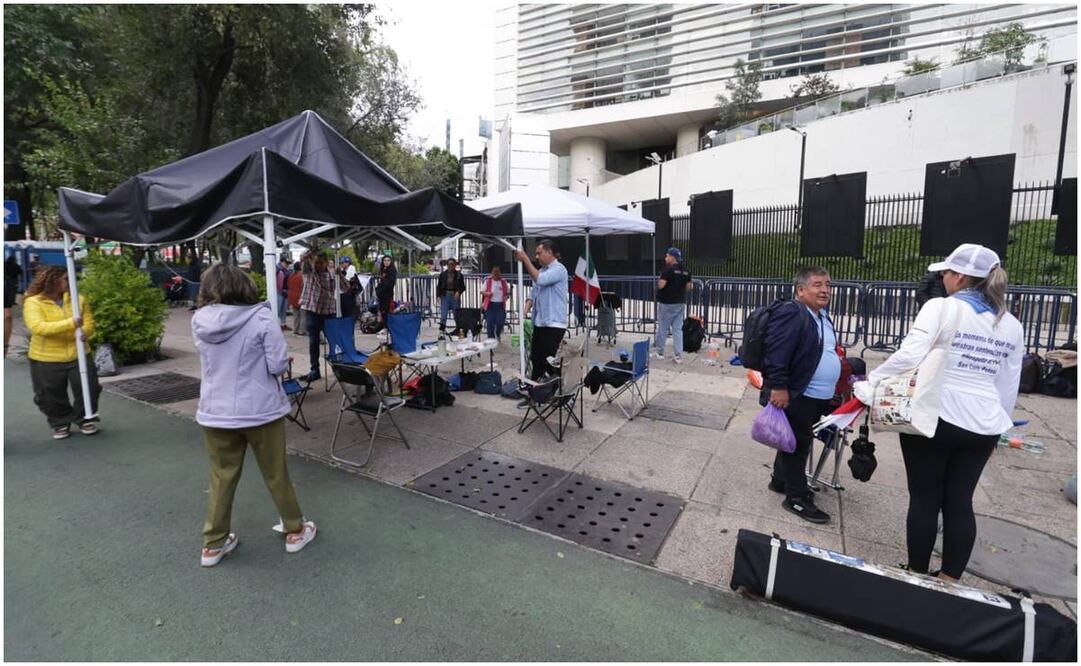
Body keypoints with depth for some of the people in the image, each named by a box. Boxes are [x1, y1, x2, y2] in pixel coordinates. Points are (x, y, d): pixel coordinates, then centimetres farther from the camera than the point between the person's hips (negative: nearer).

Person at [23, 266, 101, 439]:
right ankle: (60, 424, 28)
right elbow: (37, 327, -24)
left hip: (78, 354, 2)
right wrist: (69, 324, -35)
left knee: (88, 388, 3)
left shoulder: (78, 299, 1)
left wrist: (83, 332, -22)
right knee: (51, 395, 9)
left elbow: (89, 323, 1)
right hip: (46, 359, -2)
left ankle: (85, 420, 22)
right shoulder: (33, 302, -10)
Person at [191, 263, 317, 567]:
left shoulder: (199, 320, -4)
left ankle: (213, 544, 30)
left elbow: (210, 360, 11)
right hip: (260, 410, -3)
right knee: (276, 474, 12)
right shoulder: (261, 318, -17)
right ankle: (295, 531, 28)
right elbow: (278, 365, -16)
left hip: (214, 413, 4)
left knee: (221, 478, 17)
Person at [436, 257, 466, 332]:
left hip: (455, 296, 0)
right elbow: (438, 286, 9)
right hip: (445, 295, 0)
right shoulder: (443, 274, 6)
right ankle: (442, 327, -12)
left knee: (457, 314, 6)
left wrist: (458, 292, -15)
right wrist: (438, 296, -2)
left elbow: (463, 287, 4)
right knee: (443, 313, -11)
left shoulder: (459, 275, 3)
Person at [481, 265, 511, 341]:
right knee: (490, 324, -3)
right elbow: (482, 291, 5)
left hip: (501, 305, 1)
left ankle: (498, 335, 28)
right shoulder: (488, 281, 3)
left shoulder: (504, 282, 7)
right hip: (490, 305, -1)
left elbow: (508, 293, 15)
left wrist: (507, 296, -8)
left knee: (500, 323, -4)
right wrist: (487, 293, -17)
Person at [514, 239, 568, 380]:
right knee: (535, 358, 14)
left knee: (548, 361, -5)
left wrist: (525, 259, -21)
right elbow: (534, 294, 18)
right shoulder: (542, 270, 15)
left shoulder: (558, 269, -10)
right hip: (539, 322, 8)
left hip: (554, 324, -8)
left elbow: (539, 280, -27)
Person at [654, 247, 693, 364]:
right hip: (681, 303, 6)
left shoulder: (668, 270, -15)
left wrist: (660, 279, 1)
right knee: (678, 329, 6)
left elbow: (660, 285, -19)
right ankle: (678, 356, 4)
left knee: (662, 328, 7)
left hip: (666, 303, -6)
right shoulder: (686, 271, 7)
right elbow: (688, 288, 11)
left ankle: (660, 352, 19)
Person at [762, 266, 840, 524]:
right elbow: (777, 354, -24)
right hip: (797, 395, -10)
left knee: (800, 443, 20)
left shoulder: (822, 315, 15)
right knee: (797, 445, 1)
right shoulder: (790, 314, -18)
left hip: (818, 396, 10)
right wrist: (778, 387, -27)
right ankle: (797, 497, 14)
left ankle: (781, 480, 36)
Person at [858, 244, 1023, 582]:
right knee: (960, 502, 13)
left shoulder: (941, 307, -10)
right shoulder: (1011, 325, 8)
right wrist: (998, 425, 23)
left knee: (924, 499, 8)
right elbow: (1009, 388, 12)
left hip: (935, 417, -5)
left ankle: (917, 575, 22)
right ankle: (949, 580, 24)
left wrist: (872, 379, -10)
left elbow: (909, 356, -23)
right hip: (981, 425, 5)